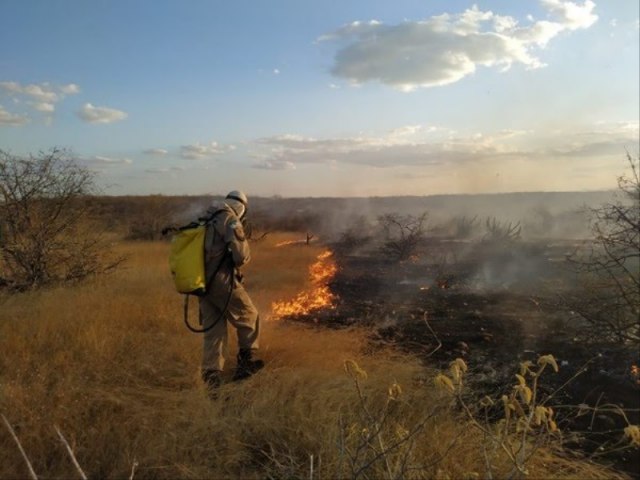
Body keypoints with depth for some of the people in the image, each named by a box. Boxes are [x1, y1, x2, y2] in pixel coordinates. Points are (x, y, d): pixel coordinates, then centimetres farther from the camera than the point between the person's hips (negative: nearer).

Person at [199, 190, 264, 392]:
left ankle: (211, 378, 9)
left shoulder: (206, 223, 18)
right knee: (249, 317, 11)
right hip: (222, 281, -8)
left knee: (213, 331, 11)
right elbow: (241, 254, -15)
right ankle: (246, 362, 17)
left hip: (203, 283, 8)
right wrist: (244, 258, 6)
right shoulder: (230, 220, -8)